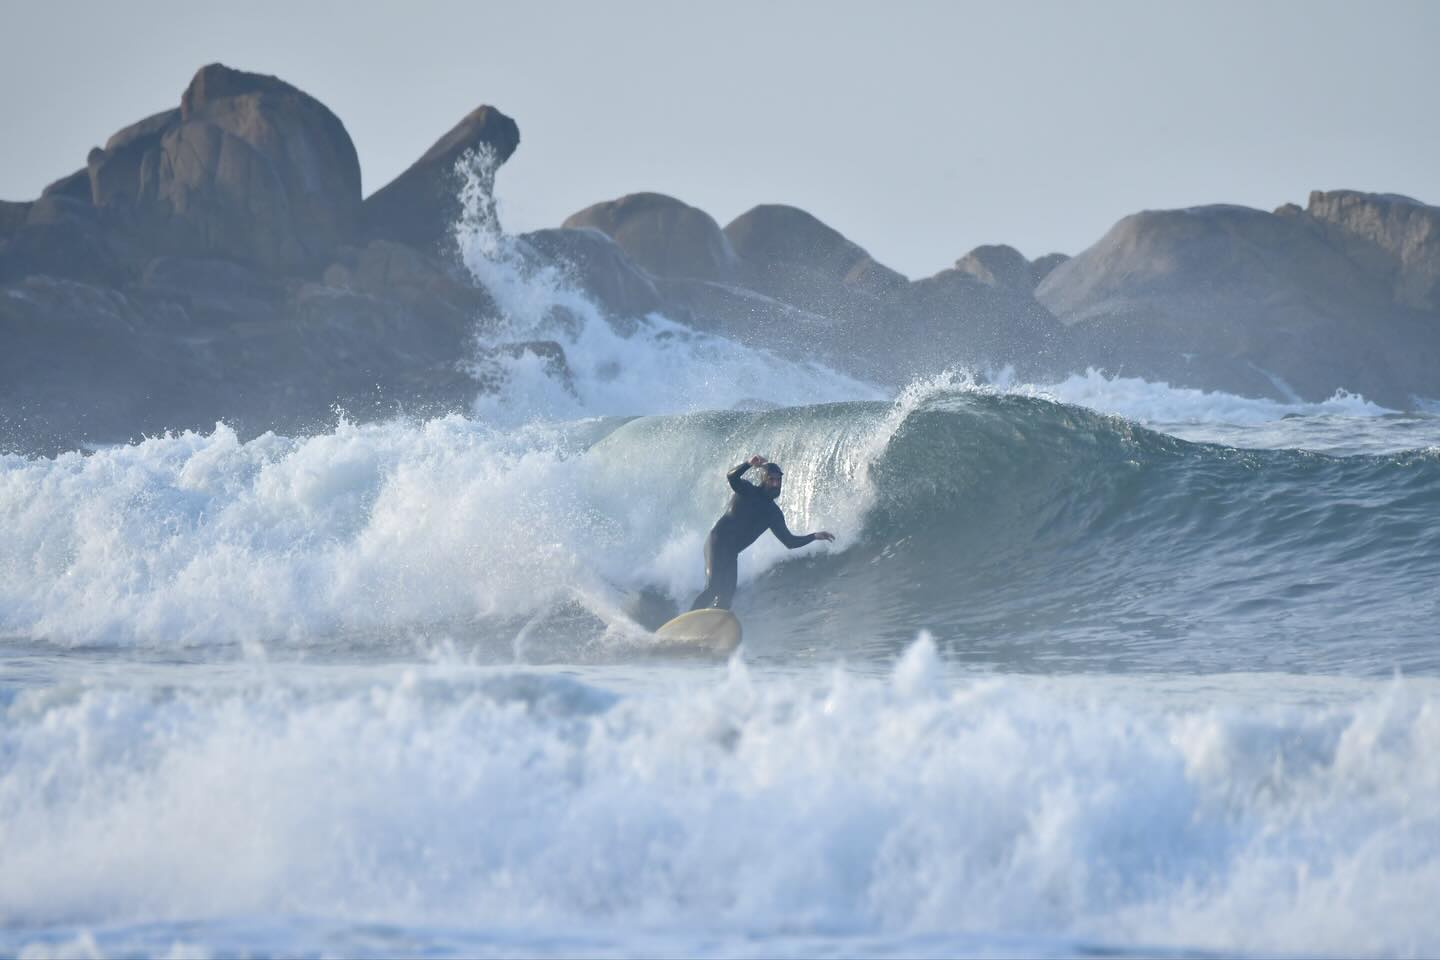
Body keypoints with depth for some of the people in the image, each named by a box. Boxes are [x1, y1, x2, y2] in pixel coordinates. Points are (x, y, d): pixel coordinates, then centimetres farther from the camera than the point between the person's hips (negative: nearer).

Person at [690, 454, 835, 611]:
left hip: (732, 553, 7)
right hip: (718, 542, -7)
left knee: (726, 595, -3)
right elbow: (731, 477, -25)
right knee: (714, 587, -23)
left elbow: (789, 541, 16)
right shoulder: (747, 491, -3)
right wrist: (749, 464, -41)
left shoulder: (773, 513, 14)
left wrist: (814, 536, 6)